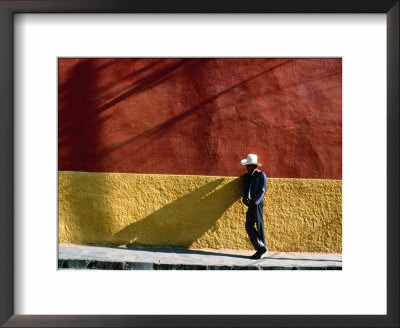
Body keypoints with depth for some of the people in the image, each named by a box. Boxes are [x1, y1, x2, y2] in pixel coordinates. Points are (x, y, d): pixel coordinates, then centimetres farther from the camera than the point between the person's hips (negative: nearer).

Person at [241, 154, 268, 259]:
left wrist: (254, 201, -18)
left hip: (257, 203, -7)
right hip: (251, 204, 7)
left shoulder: (261, 175, -3)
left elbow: (262, 191, -9)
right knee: (249, 226, 6)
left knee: (259, 226, -2)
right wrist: (244, 198, -2)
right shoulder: (246, 176, 14)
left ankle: (262, 248, 8)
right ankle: (260, 248, 13)